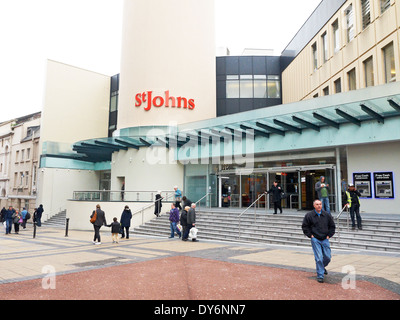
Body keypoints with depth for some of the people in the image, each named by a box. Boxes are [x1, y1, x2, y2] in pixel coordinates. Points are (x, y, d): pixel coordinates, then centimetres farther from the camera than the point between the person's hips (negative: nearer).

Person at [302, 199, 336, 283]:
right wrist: (310, 235, -3)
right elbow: (304, 226, 2)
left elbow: (332, 226, 15)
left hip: (325, 239, 3)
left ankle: (322, 267, 37)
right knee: (319, 257, -8)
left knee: (328, 257, 5)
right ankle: (320, 275, 4)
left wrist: (329, 235, 7)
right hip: (315, 239, -3)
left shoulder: (327, 215, 5)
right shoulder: (309, 215, -4)